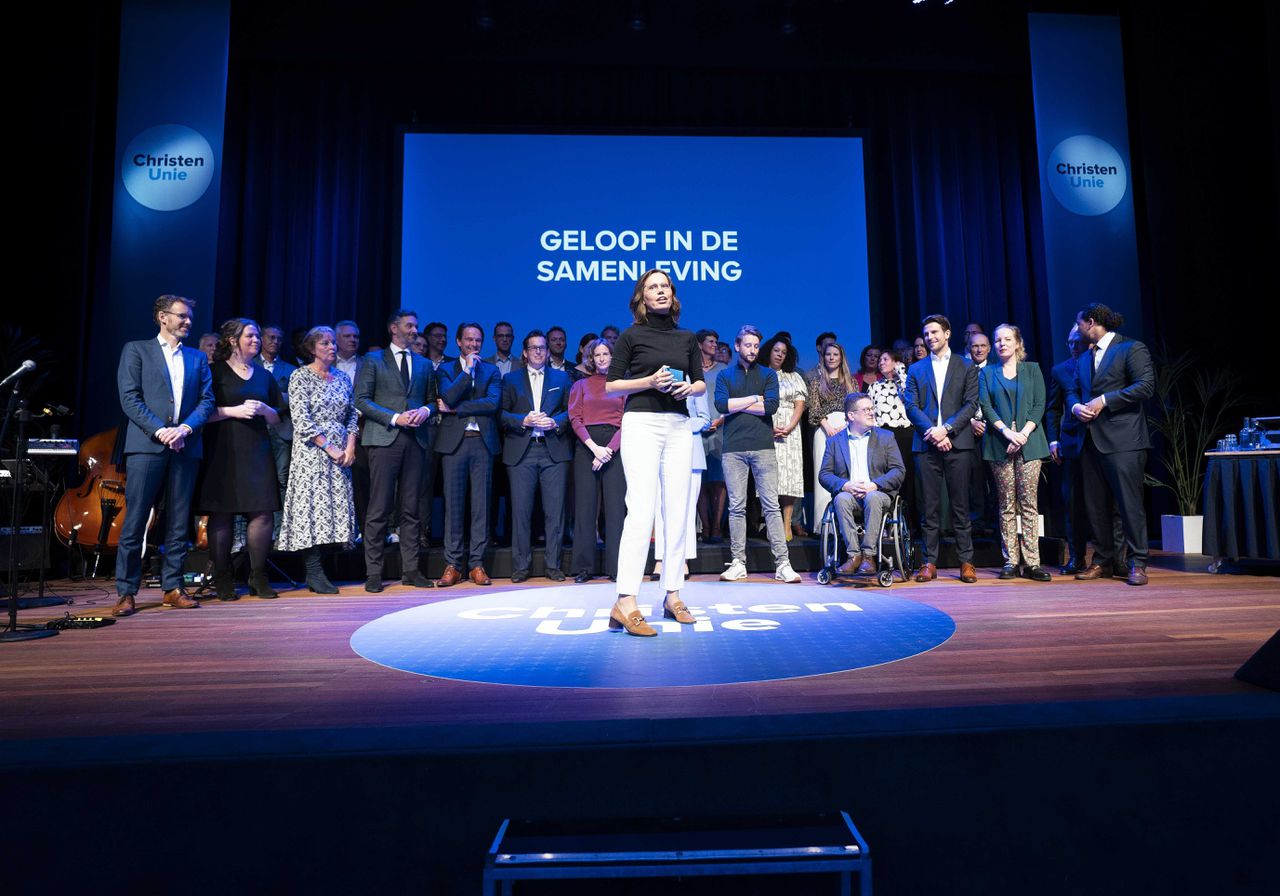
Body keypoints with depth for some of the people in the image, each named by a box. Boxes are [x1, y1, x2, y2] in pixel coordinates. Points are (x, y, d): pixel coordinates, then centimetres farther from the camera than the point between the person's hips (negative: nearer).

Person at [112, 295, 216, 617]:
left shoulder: (198, 358, 18)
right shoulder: (136, 350, 8)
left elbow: (207, 400, 9)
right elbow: (129, 398, -2)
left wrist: (185, 428, -8)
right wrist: (160, 430, -12)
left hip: (185, 446, 3)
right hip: (146, 446, -3)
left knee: (179, 523, 5)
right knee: (134, 521, -3)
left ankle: (173, 587, 13)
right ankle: (126, 592, 5)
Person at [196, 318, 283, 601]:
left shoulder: (264, 375, 17)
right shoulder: (215, 372, 4)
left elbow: (276, 419, 18)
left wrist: (264, 409, -2)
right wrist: (233, 411, -13)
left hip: (257, 451, 4)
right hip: (223, 451, -3)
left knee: (263, 513, -4)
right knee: (221, 515, -2)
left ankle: (258, 577, 7)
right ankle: (222, 579, 8)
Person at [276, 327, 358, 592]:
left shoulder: (342, 378, 14)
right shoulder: (300, 376, -3)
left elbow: (352, 414, 14)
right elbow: (301, 419, -10)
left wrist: (350, 446, -1)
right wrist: (329, 447, -13)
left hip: (340, 451, 6)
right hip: (312, 450, -5)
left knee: (335, 505, 2)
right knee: (312, 505, -6)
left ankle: (317, 571, 9)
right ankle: (315, 573, -2)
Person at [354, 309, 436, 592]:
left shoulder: (424, 364, 19)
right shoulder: (373, 360, 7)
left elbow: (432, 399, 20)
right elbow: (361, 400, -1)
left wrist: (426, 410, -4)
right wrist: (394, 418, -12)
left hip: (416, 440, 4)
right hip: (384, 438, -4)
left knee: (411, 508, 6)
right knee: (379, 508, -4)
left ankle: (411, 570, 11)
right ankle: (373, 573, 4)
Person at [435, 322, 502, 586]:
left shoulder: (491, 371, 13)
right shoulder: (445, 370, 11)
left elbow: (493, 402, -4)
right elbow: (448, 397, -8)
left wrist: (456, 409, -6)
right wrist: (467, 370, -7)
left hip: (483, 442, 1)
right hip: (454, 442, -1)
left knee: (481, 504, 1)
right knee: (453, 504, 0)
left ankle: (476, 564, 7)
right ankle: (452, 565, 6)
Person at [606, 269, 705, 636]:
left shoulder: (687, 339, 15)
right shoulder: (631, 337, 3)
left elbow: (702, 383, 18)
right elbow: (610, 385, 1)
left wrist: (689, 387, -4)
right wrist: (649, 381, -12)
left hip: (679, 426, 5)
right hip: (642, 423, -5)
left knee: (676, 513, 4)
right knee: (641, 511, -16)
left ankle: (673, 596, 13)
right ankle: (625, 604, -17)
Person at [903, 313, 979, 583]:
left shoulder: (966, 368, 10)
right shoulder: (916, 369, 15)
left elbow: (970, 404, 1)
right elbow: (911, 406, 5)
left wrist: (946, 429, -13)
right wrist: (932, 432, -10)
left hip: (957, 443, -1)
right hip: (926, 444, 1)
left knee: (960, 505, 1)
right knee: (929, 507, 3)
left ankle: (966, 562, 8)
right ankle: (930, 562, 7)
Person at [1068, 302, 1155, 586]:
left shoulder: (1132, 348, -3)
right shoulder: (1084, 358, 19)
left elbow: (1146, 385, -13)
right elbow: (1073, 390, 19)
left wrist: (1104, 400, -14)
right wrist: (1076, 406, -3)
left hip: (1123, 440, -7)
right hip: (1092, 440, 7)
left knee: (1130, 503, -4)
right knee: (1095, 505, 9)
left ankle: (1137, 564, 5)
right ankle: (1103, 561, 19)